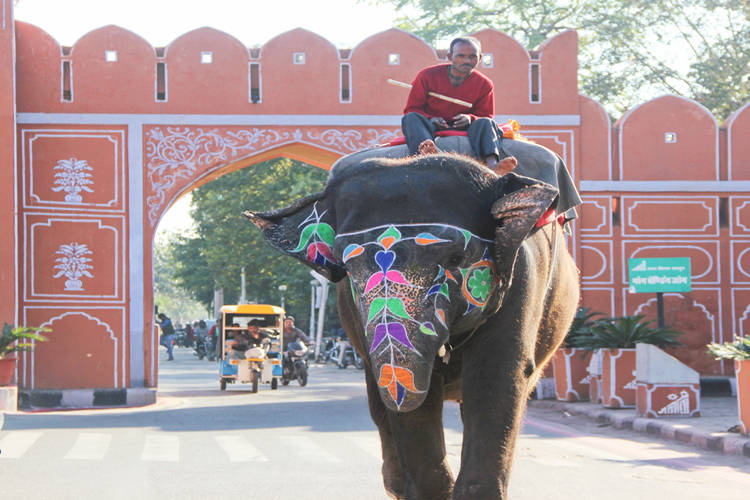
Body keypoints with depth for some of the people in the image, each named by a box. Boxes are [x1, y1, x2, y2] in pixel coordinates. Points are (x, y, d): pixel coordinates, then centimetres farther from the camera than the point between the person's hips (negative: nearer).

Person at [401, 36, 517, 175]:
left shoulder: (484, 84, 3)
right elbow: (411, 109, 2)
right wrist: (431, 119, -20)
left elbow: (485, 114, 8)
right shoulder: (427, 76, -2)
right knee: (411, 118, -31)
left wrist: (470, 118, -17)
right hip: (431, 126, -1)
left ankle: (492, 164, -55)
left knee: (486, 122, -25)